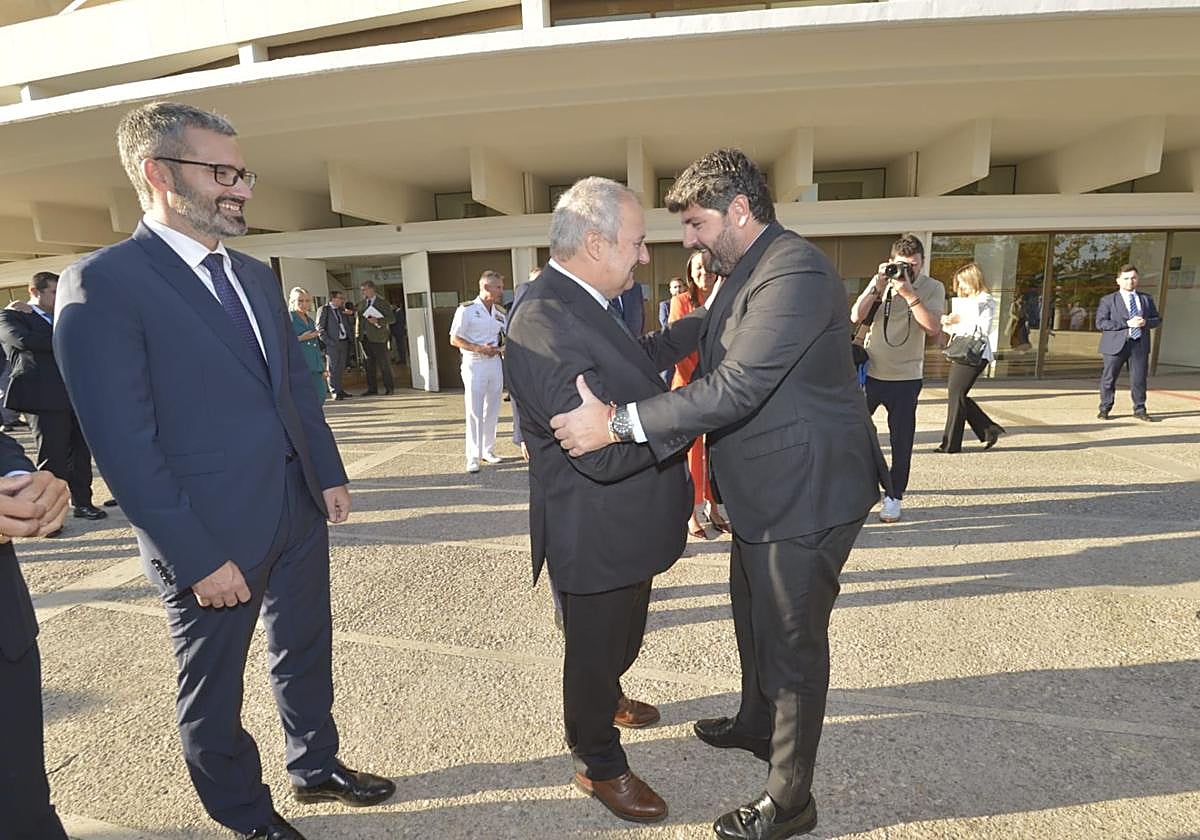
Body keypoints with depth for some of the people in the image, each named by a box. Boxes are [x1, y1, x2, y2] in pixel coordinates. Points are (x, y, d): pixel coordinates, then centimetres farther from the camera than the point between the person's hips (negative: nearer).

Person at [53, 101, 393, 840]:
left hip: (299, 512, 7)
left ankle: (316, 766, 46)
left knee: (307, 651, 22)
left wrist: (330, 473, 8)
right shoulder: (103, 283, -15)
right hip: (211, 534, -6)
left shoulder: (257, 276, 9)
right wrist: (197, 557, -17)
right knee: (214, 689, 16)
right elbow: (125, 445, -18)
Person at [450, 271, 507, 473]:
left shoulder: (500, 313, 11)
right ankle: (473, 457, 2)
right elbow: (454, 339, -7)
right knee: (474, 412, -4)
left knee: (492, 410, 11)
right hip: (474, 364, -5)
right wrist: (479, 349, -18)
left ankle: (488, 450, 24)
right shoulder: (467, 309, -6)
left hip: (495, 363, 6)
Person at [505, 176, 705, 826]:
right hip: (593, 534, -10)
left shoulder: (586, 303, 1)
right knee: (595, 646, 15)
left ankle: (604, 700, 61)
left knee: (623, 634, 32)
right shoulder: (544, 325, -31)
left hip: (626, 522, 10)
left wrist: (705, 323, 7)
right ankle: (599, 764, 42)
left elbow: (638, 358, 16)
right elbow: (602, 451, -34)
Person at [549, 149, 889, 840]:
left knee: (793, 643, 5)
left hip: (805, 495, -10)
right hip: (765, 492, 10)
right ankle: (757, 725, 51)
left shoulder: (794, 272, -23)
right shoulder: (743, 273, 10)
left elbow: (736, 389, -32)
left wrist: (616, 425, -31)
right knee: (754, 618, 26)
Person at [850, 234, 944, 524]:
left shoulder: (932, 288, -1)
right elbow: (855, 317, -8)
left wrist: (909, 294, -21)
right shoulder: (880, 282, 4)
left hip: (906, 377, -1)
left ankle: (893, 497, 15)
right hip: (869, 371, 2)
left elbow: (933, 328, -17)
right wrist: (877, 286, -17)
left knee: (901, 440, 4)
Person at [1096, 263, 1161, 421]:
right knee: (1109, 379, 1)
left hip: (1140, 345, 3)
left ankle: (1139, 409, 17)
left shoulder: (1146, 299, 15)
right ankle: (1105, 409, 14)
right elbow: (1100, 323, -9)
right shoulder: (1107, 300, 1)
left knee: (1139, 379, 4)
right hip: (1116, 345, -3)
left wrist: (1145, 322, -6)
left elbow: (1157, 319, 17)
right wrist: (1126, 324, -16)